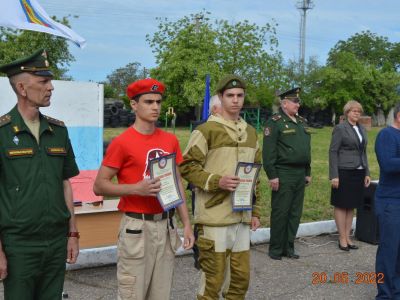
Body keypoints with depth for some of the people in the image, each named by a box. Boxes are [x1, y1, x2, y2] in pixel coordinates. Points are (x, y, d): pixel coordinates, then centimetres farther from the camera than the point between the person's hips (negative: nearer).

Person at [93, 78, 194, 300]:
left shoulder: (170, 140, 7)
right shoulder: (122, 142, -10)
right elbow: (99, 186, -8)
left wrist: (186, 223, 8)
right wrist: (136, 188, -21)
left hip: (166, 225, 5)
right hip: (137, 227, -5)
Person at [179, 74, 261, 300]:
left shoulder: (251, 133, 14)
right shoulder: (206, 130, -6)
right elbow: (187, 167, -9)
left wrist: (255, 211, 15)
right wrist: (216, 181, -21)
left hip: (242, 217, 6)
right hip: (215, 217, -6)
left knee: (241, 276, 13)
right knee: (213, 278, 1)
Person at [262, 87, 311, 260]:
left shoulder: (302, 122, 16)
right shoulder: (275, 122, -8)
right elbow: (268, 151, -13)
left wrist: (308, 173, 17)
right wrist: (272, 175, -17)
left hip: (300, 175, 7)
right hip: (283, 175, -7)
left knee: (295, 213, 11)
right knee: (280, 213, -1)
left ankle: (288, 248, 22)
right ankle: (275, 249, 11)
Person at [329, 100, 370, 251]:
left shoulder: (362, 129, 13)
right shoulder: (340, 128, -6)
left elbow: (363, 152, 18)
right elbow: (333, 152, -9)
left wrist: (367, 173, 12)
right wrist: (334, 176, -14)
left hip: (358, 172, 6)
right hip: (344, 172, -6)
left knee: (351, 206, 10)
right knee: (341, 205, 1)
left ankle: (348, 237, 18)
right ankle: (342, 239, 8)